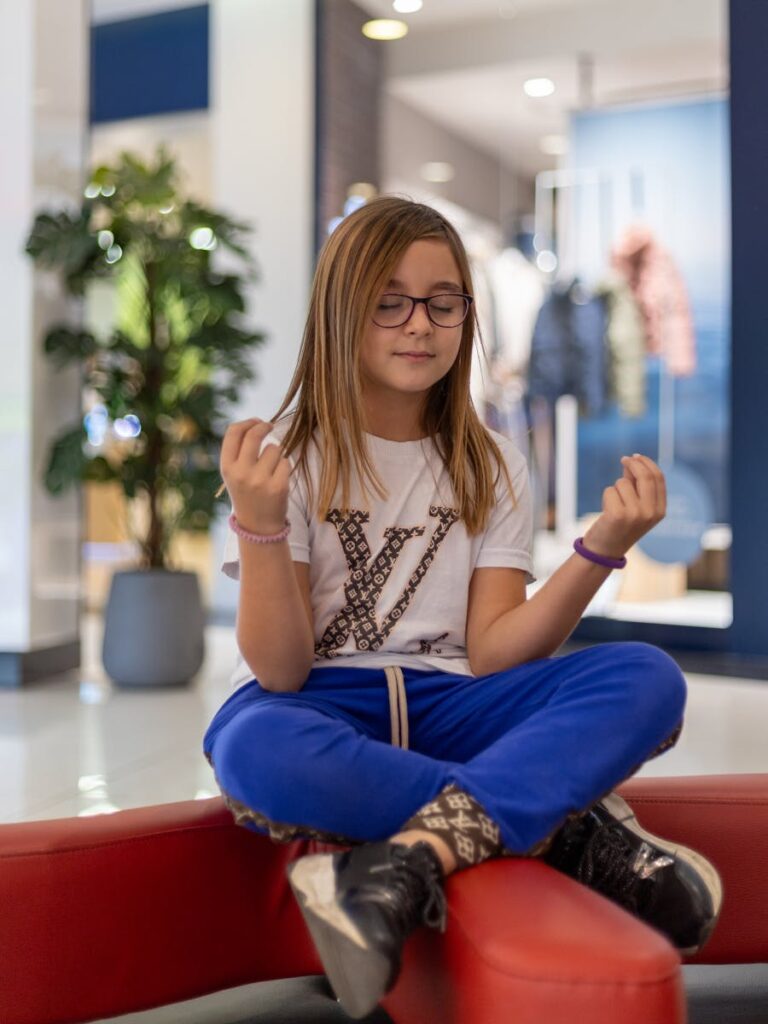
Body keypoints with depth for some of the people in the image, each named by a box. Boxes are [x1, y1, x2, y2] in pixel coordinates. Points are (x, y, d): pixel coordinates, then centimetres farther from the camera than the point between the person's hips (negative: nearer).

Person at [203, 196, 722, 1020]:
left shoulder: (490, 467, 8)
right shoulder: (288, 460, -2)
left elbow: (492, 655, -2)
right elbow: (280, 672, -10)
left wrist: (601, 547, -15)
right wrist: (258, 523, -25)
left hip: (446, 707, 3)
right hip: (318, 714, -2)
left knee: (646, 677, -23)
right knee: (251, 750, -39)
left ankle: (411, 865, -36)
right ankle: (573, 822, -25)